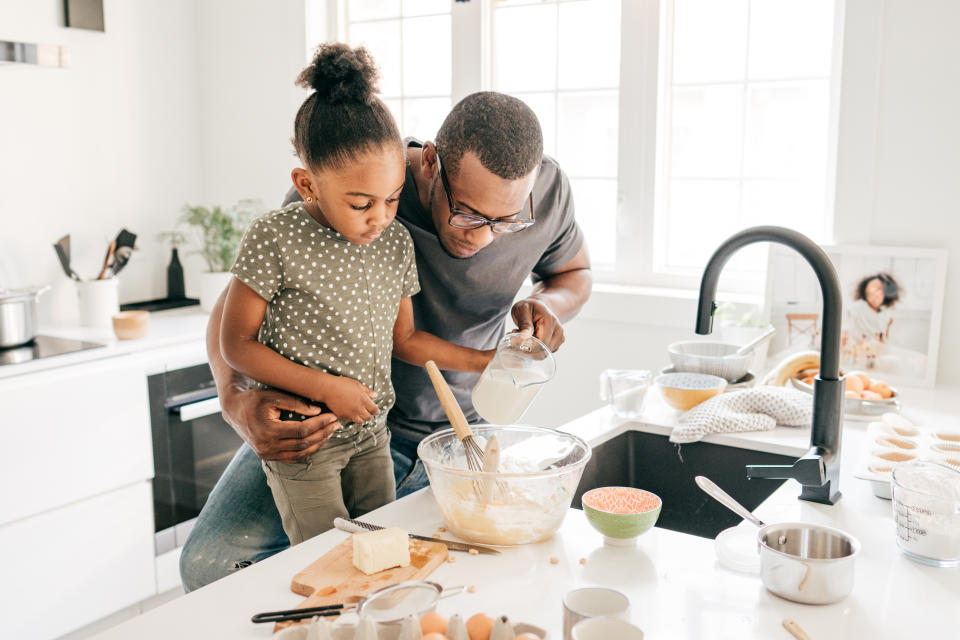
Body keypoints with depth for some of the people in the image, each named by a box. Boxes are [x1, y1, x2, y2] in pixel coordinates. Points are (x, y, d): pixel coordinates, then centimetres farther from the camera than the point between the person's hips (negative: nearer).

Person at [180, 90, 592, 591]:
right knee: (211, 563, -18)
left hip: (453, 430, 3)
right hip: (323, 421, -2)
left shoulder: (546, 192, -14)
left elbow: (573, 272, 9)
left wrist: (549, 303, -16)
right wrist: (237, 401, -38)